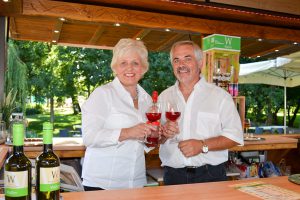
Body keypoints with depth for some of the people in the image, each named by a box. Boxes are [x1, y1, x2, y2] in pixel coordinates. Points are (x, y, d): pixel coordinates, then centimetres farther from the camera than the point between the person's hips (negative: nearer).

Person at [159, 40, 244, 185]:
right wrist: (164, 134, -11)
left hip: (210, 175, -2)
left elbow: (235, 135, -7)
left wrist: (203, 145, -19)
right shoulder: (164, 97, 7)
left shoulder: (219, 95, -2)